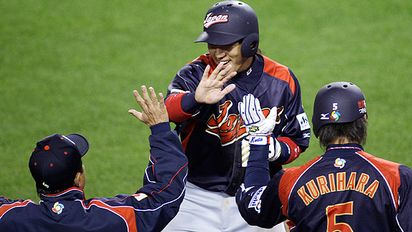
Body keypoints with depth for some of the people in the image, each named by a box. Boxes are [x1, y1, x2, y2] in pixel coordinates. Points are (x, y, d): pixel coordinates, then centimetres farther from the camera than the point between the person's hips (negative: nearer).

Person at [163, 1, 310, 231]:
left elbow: (297, 141, 5)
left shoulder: (281, 81, -4)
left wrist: (274, 149, -18)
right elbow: (167, 110, -32)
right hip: (198, 199, -1)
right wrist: (195, 99, -54)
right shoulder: (198, 73, -11)